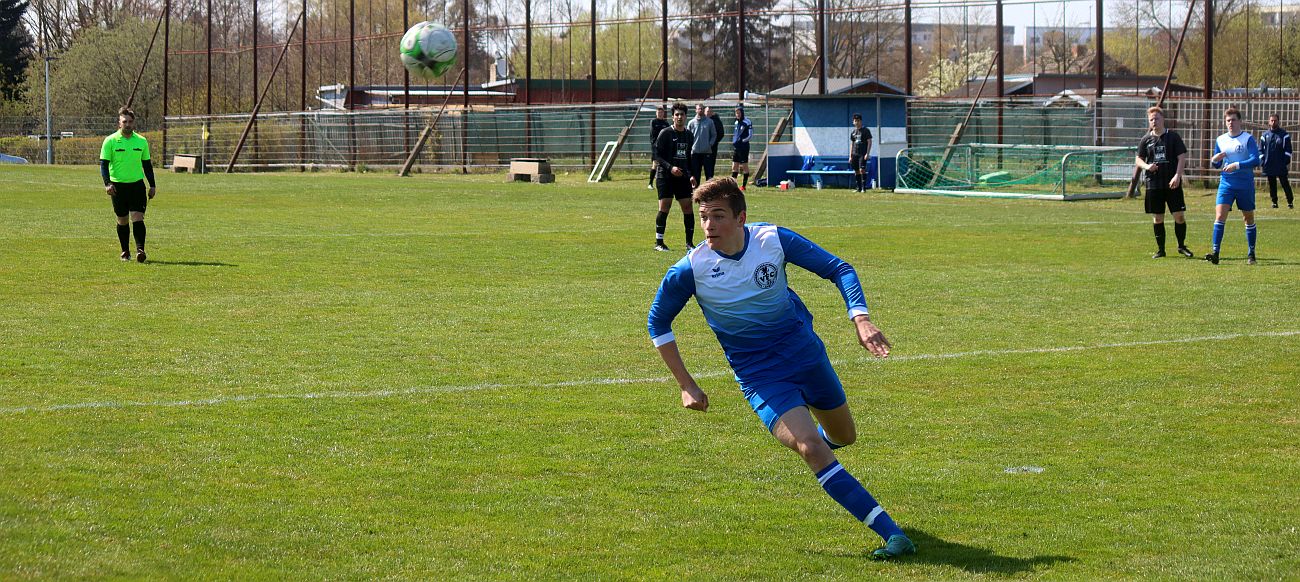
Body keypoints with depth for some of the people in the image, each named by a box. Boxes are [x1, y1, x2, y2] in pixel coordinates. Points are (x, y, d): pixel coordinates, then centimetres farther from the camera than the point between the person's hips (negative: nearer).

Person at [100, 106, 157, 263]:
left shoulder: (141, 141, 6)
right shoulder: (110, 141, -4)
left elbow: (147, 164, 13)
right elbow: (104, 164, -6)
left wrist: (152, 186, 11)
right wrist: (107, 183, -19)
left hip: (137, 184, 1)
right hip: (118, 185, -1)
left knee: (137, 218, -11)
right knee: (122, 220, 8)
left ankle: (140, 250, -15)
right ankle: (125, 251, 20)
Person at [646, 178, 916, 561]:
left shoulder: (774, 240, -15)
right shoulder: (689, 271, -18)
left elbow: (838, 269, -5)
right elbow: (658, 323, -1)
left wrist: (860, 318, -21)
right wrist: (686, 385, -3)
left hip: (805, 352, 3)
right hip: (760, 377, -3)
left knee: (843, 437, 18)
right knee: (810, 449, -23)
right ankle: (892, 534, -25)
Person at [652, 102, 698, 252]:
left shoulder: (689, 135, 12)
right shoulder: (665, 133, -5)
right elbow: (657, 156, -8)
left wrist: (691, 175, 11)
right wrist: (670, 168, -21)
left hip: (683, 177, 5)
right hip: (666, 177, -5)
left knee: (687, 207, 0)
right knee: (664, 207, -9)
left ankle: (690, 242, 8)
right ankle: (658, 242, -1)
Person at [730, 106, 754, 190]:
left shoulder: (747, 122, -7)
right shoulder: (736, 122, 14)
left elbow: (750, 135, -10)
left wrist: (743, 140, -14)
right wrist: (734, 141, 10)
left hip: (744, 146, -7)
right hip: (735, 147, 7)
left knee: (745, 166, -1)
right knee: (734, 166, 4)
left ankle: (744, 185, 3)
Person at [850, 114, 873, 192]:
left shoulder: (866, 131, -1)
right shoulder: (853, 132, 15)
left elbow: (869, 142, -4)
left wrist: (867, 153, -13)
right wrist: (850, 156, 13)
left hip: (863, 154, -5)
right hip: (855, 154, 5)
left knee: (862, 170, -15)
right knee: (856, 171, 6)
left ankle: (863, 187, -13)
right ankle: (858, 188, 12)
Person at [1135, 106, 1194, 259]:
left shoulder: (1173, 137, 1)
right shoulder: (1146, 139, 8)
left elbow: (1182, 157, -2)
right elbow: (1138, 159, 12)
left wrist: (1177, 176, -15)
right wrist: (1146, 166, -10)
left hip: (1172, 183, -2)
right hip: (1153, 183, 2)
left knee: (1179, 216, -4)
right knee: (1157, 218, 5)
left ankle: (1182, 246, 13)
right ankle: (1160, 249, 14)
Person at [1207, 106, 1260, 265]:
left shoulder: (1248, 139, -5)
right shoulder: (1220, 140, 8)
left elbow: (1255, 160, -15)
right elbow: (1216, 165, 17)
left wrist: (1236, 165, -25)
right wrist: (1214, 160, -7)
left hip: (1245, 185, -2)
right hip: (1226, 183, 2)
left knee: (1248, 218, 8)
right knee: (1220, 215, -13)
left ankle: (1251, 253, 19)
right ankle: (1215, 253, -18)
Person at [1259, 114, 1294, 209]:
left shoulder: (1284, 135, 2)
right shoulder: (1265, 135, 10)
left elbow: (1288, 149, 0)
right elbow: (1261, 150, 10)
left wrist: (1286, 161, -9)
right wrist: (1262, 161, -1)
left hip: (1281, 165, -3)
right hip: (1269, 165, 3)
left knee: (1285, 183, -3)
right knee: (1272, 184, 6)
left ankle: (1290, 201, 3)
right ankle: (1274, 202, 13)